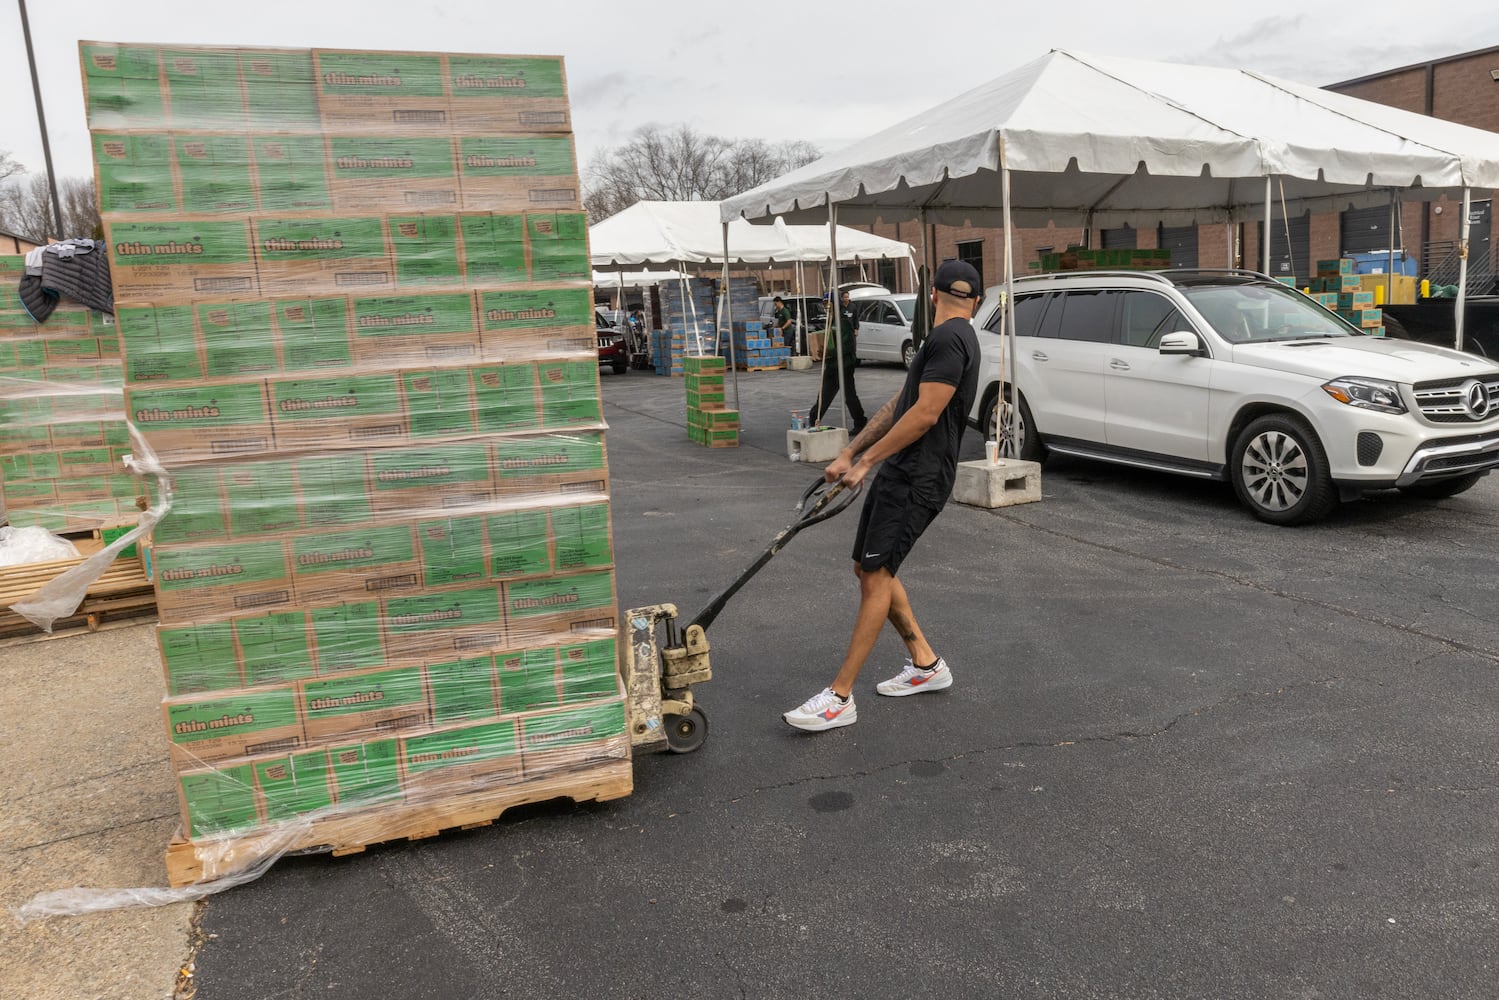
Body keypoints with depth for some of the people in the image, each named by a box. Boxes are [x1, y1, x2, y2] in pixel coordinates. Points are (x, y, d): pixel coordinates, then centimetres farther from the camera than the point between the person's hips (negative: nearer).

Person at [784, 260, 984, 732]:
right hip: (901, 472, 10)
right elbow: (899, 405, 20)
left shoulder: (949, 338, -14)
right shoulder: (947, 339, 20)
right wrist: (849, 453, 17)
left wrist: (865, 462, -15)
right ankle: (926, 664, 25)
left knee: (875, 574, -11)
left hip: (917, 478, -10)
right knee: (870, 568, 13)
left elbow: (925, 414, -21)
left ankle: (839, 697, -9)